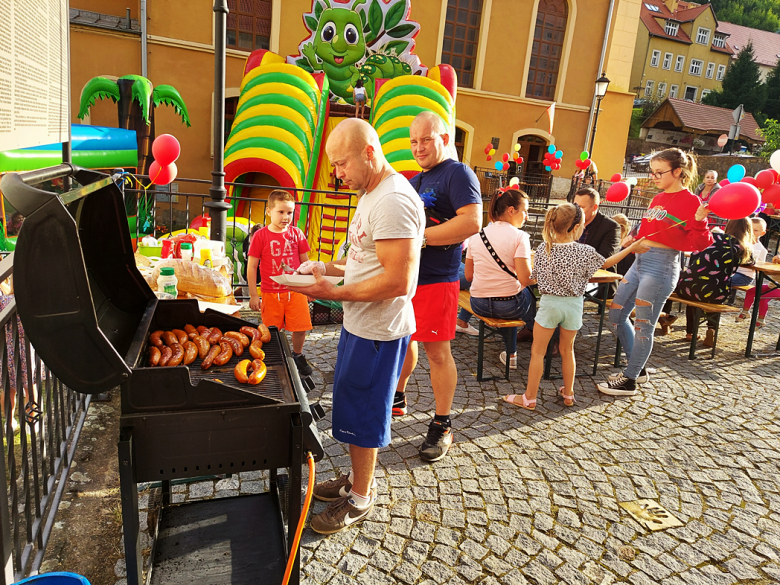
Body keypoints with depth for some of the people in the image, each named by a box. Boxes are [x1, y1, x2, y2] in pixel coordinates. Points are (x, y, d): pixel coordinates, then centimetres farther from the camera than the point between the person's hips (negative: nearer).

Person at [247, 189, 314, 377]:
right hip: (271, 294, -2)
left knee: (301, 328, 5)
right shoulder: (260, 236, -6)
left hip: (296, 291, 2)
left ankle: (298, 356, 31)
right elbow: (252, 267, -3)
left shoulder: (297, 234, 1)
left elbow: (305, 262, 11)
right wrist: (253, 295, -3)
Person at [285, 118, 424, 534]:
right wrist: (326, 267, 7)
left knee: (360, 413, 4)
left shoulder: (393, 200, -22)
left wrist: (334, 293, -23)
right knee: (352, 404, 21)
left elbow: (399, 280, -28)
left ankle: (360, 499, 24)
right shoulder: (372, 194, 13)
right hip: (361, 324, 10)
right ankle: (358, 478, 39)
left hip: (378, 330, -10)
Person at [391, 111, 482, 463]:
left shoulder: (457, 173, -9)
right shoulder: (414, 181, 18)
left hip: (436, 279, -8)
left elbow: (472, 222, -23)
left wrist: (420, 236, -23)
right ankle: (397, 399, 39)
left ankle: (442, 427, 11)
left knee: (437, 352, -1)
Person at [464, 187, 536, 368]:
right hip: (508, 306, -5)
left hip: (479, 305, 5)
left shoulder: (476, 236, 2)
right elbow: (525, 279, -19)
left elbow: (469, 276, 6)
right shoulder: (519, 236, -13)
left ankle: (511, 354, 41)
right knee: (529, 295, 28)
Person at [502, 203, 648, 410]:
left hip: (549, 303, -1)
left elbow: (536, 278, 0)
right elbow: (606, 263, 8)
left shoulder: (543, 249, -9)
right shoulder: (585, 252, -10)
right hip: (574, 305, 2)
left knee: (537, 352, 7)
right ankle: (568, 394, 33)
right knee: (567, 350, 20)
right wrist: (631, 248, 19)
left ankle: (529, 398, 12)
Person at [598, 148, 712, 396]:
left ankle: (629, 380, 15)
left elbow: (697, 243, -14)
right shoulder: (658, 198, 12)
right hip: (640, 261, 9)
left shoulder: (690, 201, -10)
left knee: (643, 326, 0)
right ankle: (637, 368, 29)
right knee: (616, 315, 14)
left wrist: (699, 221, -30)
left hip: (662, 266, -9)